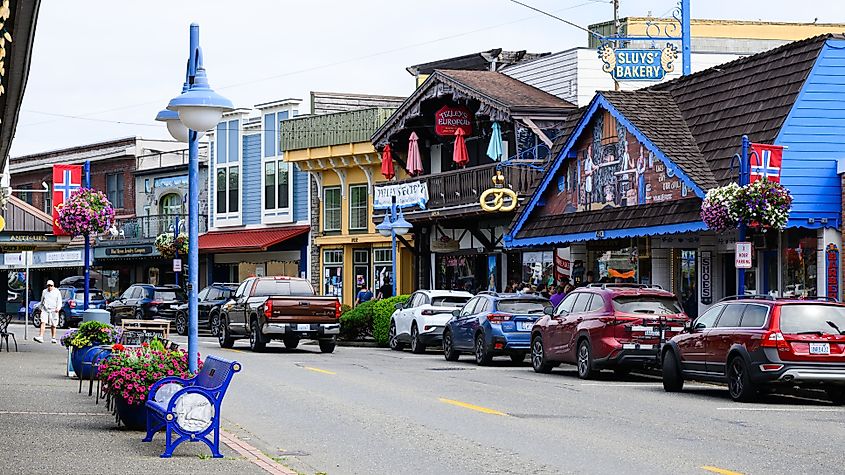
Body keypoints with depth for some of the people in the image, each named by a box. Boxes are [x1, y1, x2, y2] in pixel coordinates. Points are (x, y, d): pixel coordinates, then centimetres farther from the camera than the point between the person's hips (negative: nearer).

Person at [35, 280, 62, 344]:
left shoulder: (57, 292, 2)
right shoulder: (44, 292, 12)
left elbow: (59, 302, 0)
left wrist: (58, 308, -15)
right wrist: (41, 308, 22)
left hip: (53, 310, -2)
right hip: (45, 310, 2)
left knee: (53, 325, 4)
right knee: (43, 322, -14)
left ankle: (53, 338, 15)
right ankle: (41, 337, -23)